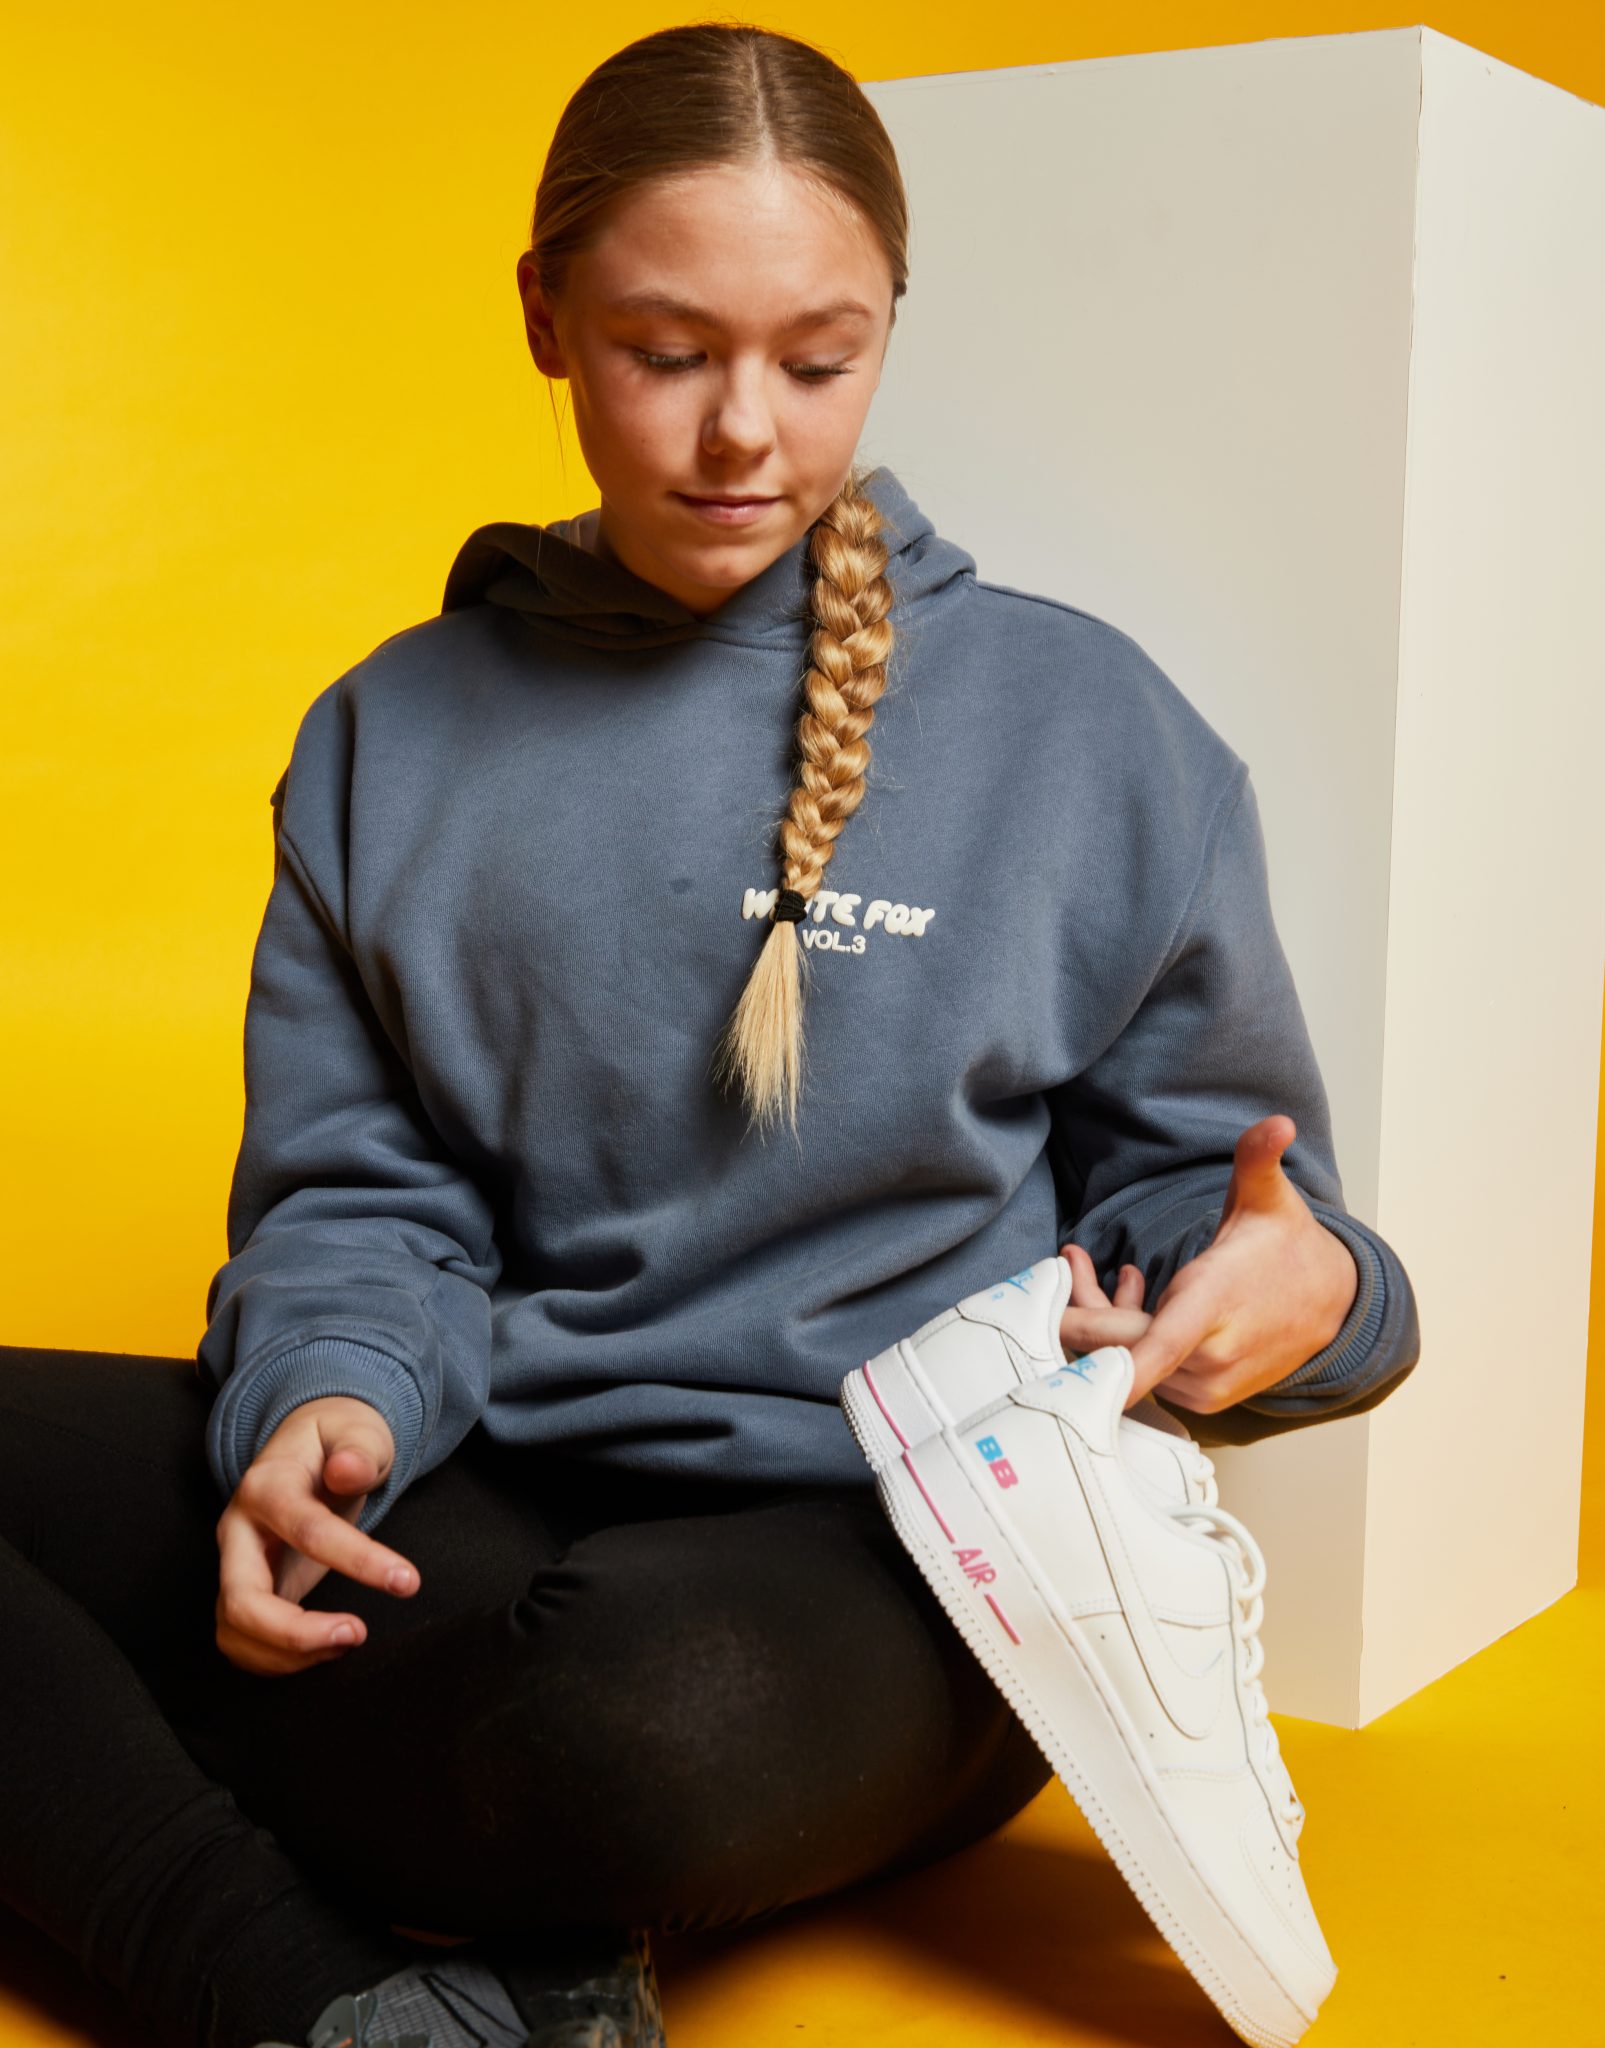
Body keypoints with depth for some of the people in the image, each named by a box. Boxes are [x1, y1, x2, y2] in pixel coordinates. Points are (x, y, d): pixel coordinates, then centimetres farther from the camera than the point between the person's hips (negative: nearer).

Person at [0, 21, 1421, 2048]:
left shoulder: (1083, 724, 2)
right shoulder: (393, 735, 11)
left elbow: (1202, 1182, 7)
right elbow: (352, 1190, 9)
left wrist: (1296, 1296, -17)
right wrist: (325, 1395, -14)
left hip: (900, 1535, -4)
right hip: (477, 1497, 4)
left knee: (651, 1719, -40)